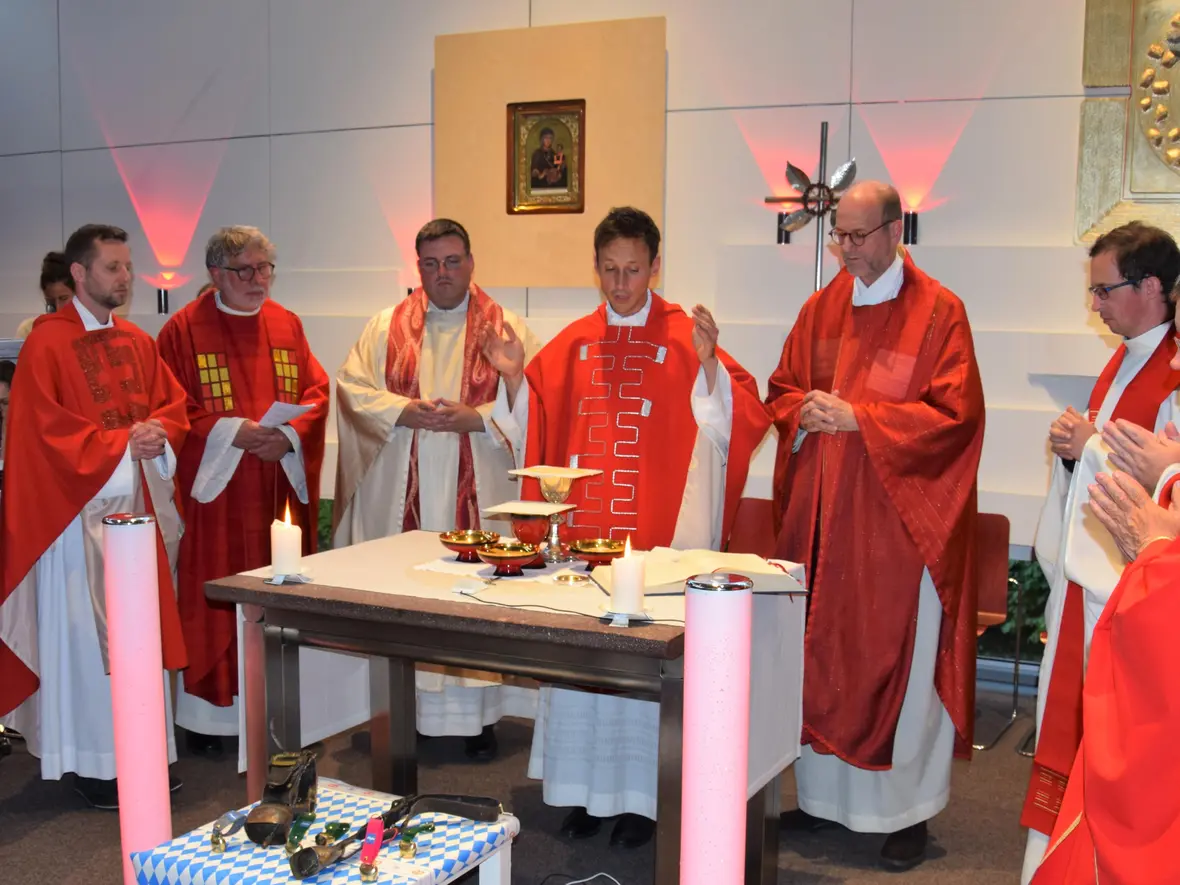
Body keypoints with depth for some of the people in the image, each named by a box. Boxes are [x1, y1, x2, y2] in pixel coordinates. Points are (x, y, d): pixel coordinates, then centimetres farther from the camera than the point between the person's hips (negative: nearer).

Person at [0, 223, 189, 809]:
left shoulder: (138, 343, 14)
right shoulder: (47, 343, -7)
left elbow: (173, 404, 14)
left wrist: (157, 434, -7)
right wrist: (120, 444, -16)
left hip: (139, 503, 6)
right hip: (79, 509, -6)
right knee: (85, 632, -2)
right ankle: (93, 763, 8)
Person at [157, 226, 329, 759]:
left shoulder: (287, 326, 11)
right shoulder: (185, 329, -3)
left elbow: (316, 393, 8)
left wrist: (289, 434, -11)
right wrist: (234, 432, -19)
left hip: (280, 488, 4)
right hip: (215, 487, -4)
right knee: (215, 596, 0)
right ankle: (207, 714, 9)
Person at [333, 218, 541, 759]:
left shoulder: (506, 328, 5)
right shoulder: (386, 327, 12)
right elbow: (352, 386, 4)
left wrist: (475, 418, -16)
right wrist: (403, 412, -12)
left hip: (476, 491, -1)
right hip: (401, 492, 2)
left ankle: (480, 713, 9)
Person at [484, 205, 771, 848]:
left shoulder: (685, 337, -2)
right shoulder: (572, 344, 9)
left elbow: (735, 420, -11)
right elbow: (533, 427, 14)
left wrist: (708, 364, -25)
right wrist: (514, 377, -2)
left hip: (658, 530, -4)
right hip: (583, 526, 4)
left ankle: (642, 796, 15)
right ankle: (587, 789, 22)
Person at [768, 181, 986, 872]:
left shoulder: (938, 311, -6)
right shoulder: (822, 309, 10)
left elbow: (955, 412, -12)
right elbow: (782, 391, 17)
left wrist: (857, 417, -17)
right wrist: (806, 412, -7)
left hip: (900, 519, -5)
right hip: (823, 514, 5)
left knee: (900, 659, 1)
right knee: (823, 654, 10)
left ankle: (909, 811, 13)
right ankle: (826, 794, 23)